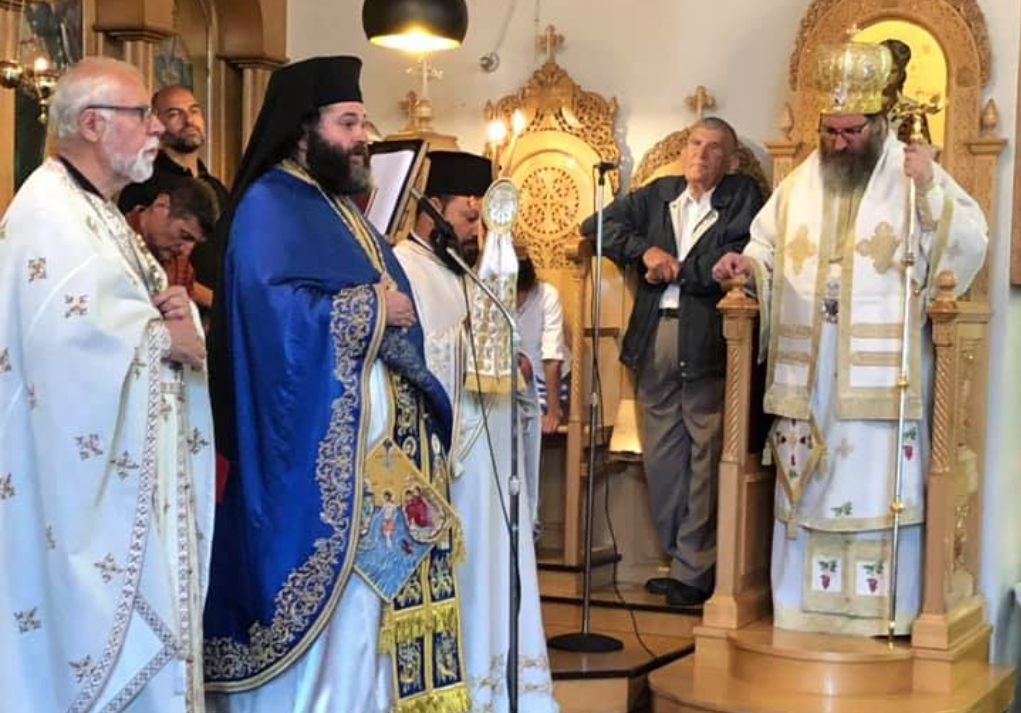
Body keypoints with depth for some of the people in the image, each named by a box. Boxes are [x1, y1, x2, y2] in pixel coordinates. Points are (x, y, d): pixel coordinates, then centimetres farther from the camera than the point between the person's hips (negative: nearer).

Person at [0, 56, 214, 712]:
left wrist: (177, 311, -4)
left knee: (141, 625, 15)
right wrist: (166, 336, -14)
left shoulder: (99, 213, 18)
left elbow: (133, 315, 20)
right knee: (103, 635, -3)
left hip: (133, 474, 10)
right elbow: (75, 337, -30)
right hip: (93, 478, -10)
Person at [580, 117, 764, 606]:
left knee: (705, 456, -4)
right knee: (660, 455, 10)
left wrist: (675, 269, -5)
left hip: (707, 341, -5)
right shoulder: (658, 194, 18)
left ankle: (695, 570, 3)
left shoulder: (744, 198, 3)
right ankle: (678, 558, 21)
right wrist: (646, 250, -4)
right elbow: (598, 225, 12)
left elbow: (738, 259, -12)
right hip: (654, 339, 5)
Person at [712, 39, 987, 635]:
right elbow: (770, 251, 20)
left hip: (883, 372, -4)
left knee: (881, 487, -3)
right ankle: (804, 602, 16)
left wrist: (932, 190, -20)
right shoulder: (799, 184, 12)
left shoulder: (916, 175, 0)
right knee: (807, 486, 7)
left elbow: (970, 246, -7)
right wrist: (747, 263, -2)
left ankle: (885, 609, 5)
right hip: (808, 372, 4)